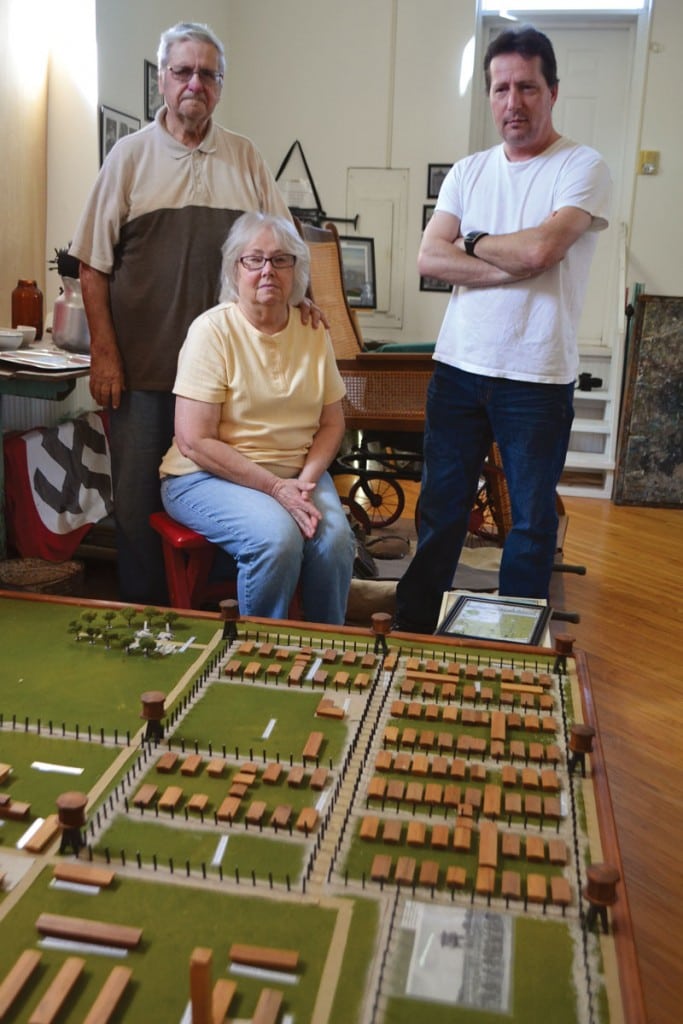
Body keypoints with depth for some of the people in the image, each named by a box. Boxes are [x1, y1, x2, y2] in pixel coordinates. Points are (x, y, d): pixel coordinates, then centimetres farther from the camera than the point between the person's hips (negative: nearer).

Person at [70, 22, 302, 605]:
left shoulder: (245, 158, 11)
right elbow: (94, 264, 2)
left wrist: (297, 294, -1)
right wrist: (104, 354, -5)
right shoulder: (130, 155, 5)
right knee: (138, 499, 4)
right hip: (143, 366, -1)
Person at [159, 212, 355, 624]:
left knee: (335, 536, -25)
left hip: (296, 473, 4)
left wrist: (305, 481, -11)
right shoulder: (213, 330, -9)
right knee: (277, 536, -31)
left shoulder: (313, 331, 6)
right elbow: (194, 442, -14)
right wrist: (275, 487, -20)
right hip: (209, 477, -4)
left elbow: (332, 423, 8)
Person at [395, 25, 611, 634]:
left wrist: (472, 242, -3)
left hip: (538, 378, -4)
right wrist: (511, 267, -13)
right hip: (458, 367, 4)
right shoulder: (468, 172, 11)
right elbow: (429, 258, -2)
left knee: (532, 521, 7)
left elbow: (540, 249, -19)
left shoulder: (582, 167, -3)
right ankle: (414, 629, 27)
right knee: (440, 508, 12)